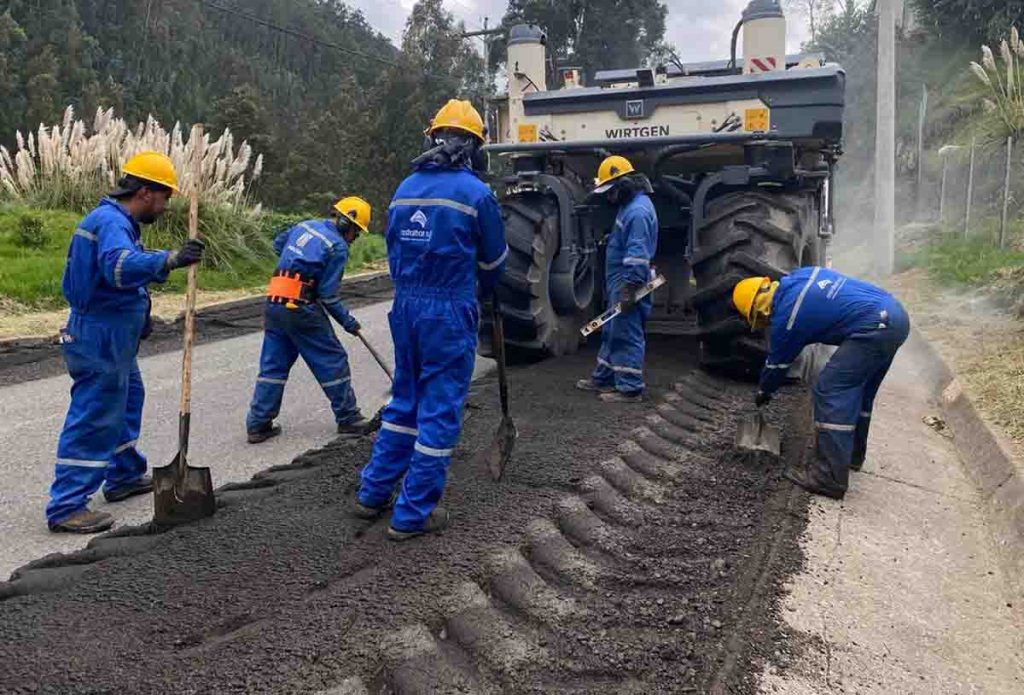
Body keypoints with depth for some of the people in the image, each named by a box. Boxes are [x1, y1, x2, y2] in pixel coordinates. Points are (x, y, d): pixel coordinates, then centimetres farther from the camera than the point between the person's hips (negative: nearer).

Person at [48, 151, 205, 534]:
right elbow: (119, 266, -41)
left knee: (126, 402, 23)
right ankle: (66, 506, 0)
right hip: (101, 340, -11)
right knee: (93, 419, -6)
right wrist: (169, 260, -54)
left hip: (112, 338, 11)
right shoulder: (111, 222, -20)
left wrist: (138, 314, 29)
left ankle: (125, 476, 38)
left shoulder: (115, 219, 14)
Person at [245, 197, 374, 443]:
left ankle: (258, 424, 12)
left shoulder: (305, 225, 13)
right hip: (302, 309, -7)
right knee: (333, 361, 6)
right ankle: (348, 419, 14)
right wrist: (347, 321, 1)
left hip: (274, 304, 7)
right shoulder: (338, 246, -8)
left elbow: (278, 243, 31)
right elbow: (329, 295, -10)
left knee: (273, 365, 12)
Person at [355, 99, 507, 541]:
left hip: (405, 307, 6)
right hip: (450, 312, -6)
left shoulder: (405, 189, 8)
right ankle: (413, 514, 10)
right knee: (440, 412, 3)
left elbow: (393, 251, 14)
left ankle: (374, 493, 27)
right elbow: (494, 261, 3)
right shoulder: (476, 193, -9)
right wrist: (481, 292, 23)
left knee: (405, 400, 20)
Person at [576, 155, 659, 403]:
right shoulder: (629, 204, 14)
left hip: (628, 284, -11)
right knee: (611, 333, 18)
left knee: (626, 336, -5)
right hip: (619, 283, 11)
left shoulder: (638, 210, -19)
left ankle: (630, 388, 2)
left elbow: (638, 254, -25)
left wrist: (630, 288, -26)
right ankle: (604, 378, 30)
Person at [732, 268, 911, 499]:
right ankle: (852, 454, 36)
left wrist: (764, 392, 28)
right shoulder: (799, 276, 14)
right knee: (857, 391, 22)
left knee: (830, 392, -8)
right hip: (895, 313, 10)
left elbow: (777, 364, 10)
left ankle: (830, 478, -9)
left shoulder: (785, 317, -6)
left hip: (874, 327, -10)